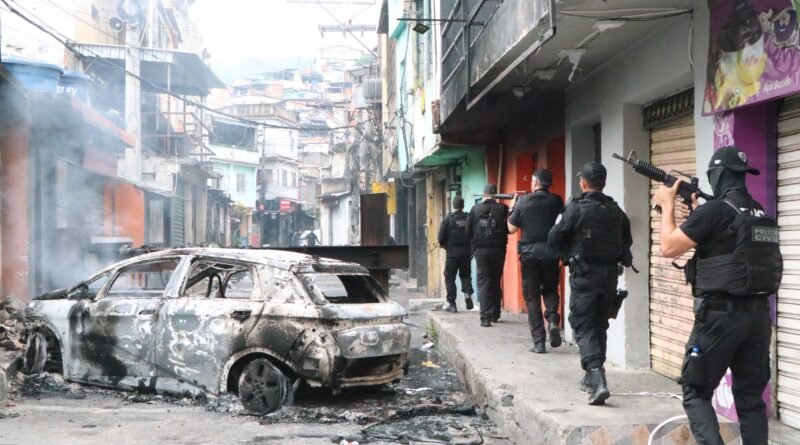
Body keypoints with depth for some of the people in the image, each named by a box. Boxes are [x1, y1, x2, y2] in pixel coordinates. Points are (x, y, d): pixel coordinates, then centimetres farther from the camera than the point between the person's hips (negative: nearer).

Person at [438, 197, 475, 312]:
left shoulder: (448, 219, -8)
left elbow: (441, 237, -9)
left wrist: (444, 245, 11)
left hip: (452, 252, -3)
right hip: (466, 252, 3)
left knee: (450, 278, 6)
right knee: (465, 274, 19)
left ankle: (452, 303, 4)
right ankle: (468, 293, -5)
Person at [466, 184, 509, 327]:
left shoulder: (475, 209, -2)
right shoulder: (503, 208, -5)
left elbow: (468, 231, 2)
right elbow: (509, 228, -4)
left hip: (480, 250, 0)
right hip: (498, 250, 1)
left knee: (483, 283, 0)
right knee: (496, 282, 16)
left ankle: (486, 317, -11)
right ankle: (495, 314, 23)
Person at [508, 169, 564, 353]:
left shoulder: (523, 202, -4)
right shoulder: (556, 201, -2)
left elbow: (512, 228, 1)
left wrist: (511, 208, 16)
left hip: (529, 253, -1)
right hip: (551, 253, 1)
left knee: (532, 297, 7)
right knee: (550, 289, 21)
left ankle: (538, 342, 4)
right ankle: (552, 320, -8)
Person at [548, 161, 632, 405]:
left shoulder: (576, 208, -12)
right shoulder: (616, 210, 5)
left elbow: (554, 238, -10)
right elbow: (627, 241, 14)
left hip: (584, 275, -5)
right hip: (610, 274, 5)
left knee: (583, 326, -3)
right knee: (600, 325, 18)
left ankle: (597, 380, -19)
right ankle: (592, 377, 30)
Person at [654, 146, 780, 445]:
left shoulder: (714, 211, -13)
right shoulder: (762, 214, 11)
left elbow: (668, 247, -8)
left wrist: (668, 205, 4)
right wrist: (697, 212, 22)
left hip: (720, 315, -7)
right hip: (758, 314, 7)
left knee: (696, 393, 3)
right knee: (751, 397, 13)